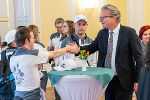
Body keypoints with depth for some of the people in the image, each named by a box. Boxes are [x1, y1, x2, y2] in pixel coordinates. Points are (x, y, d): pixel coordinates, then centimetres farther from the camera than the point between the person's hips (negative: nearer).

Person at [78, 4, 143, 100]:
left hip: (123, 80, -4)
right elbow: (91, 48, 2)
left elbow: (139, 57, -8)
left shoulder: (129, 32, -7)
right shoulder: (102, 33, 9)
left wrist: (137, 80, -11)